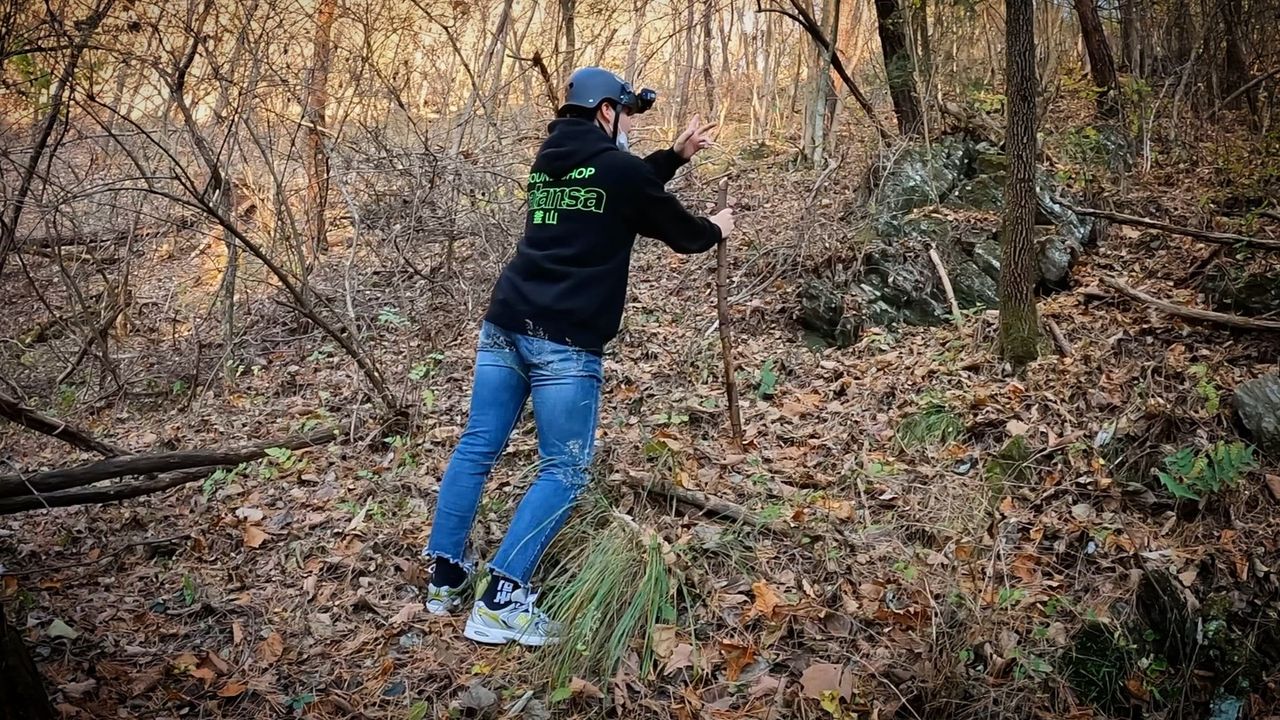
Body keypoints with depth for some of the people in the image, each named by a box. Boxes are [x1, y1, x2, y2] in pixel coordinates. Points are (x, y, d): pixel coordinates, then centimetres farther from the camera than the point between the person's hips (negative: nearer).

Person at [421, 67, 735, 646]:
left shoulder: (550, 160, 17)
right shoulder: (618, 167, -4)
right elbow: (680, 232, 10)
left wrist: (677, 154, 33)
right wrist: (715, 230, 30)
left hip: (504, 324, 8)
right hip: (565, 340, -8)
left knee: (477, 447, 13)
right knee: (564, 469, 1)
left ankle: (445, 577, 23)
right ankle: (500, 603, -4)